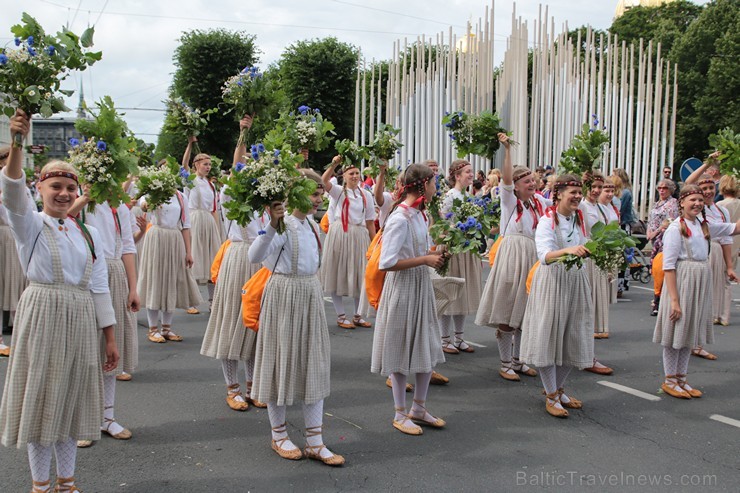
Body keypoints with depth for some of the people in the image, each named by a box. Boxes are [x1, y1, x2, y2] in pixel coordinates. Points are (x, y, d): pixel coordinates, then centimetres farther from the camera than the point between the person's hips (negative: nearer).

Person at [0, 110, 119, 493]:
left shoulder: (88, 234, 10)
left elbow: (99, 288, 9)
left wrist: (110, 338, 7)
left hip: (81, 320, 4)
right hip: (41, 316, -4)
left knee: (71, 399, 12)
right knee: (42, 398, 5)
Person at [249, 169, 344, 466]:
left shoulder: (311, 224, 8)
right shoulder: (284, 224, -17)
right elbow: (255, 256, -33)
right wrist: (272, 224, -43)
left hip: (310, 294, 8)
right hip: (284, 295, -8)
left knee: (314, 363, 7)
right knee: (282, 360, 5)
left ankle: (315, 442, 14)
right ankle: (279, 435, 23)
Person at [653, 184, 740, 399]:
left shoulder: (705, 225, 8)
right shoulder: (676, 228, -12)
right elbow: (668, 266, -16)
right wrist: (674, 299, -20)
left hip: (701, 284, 7)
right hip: (682, 281, -7)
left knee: (690, 333, 14)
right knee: (676, 333, 2)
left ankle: (681, 379, 26)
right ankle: (669, 381, 16)